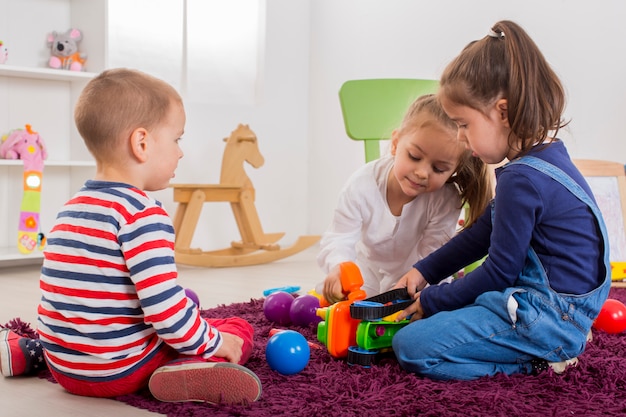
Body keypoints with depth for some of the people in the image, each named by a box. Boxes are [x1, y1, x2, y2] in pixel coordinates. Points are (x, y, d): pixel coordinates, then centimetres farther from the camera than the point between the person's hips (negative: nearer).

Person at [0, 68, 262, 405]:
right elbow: (165, 307, -24)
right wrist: (212, 343, -10)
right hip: (120, 371, -8)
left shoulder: (71, 208, 8)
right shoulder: (143, 215, -19)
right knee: (239, 329, 1)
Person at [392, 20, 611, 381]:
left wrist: (432, 301, -4)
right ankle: (549, 346, 11)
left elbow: (499, 272, -17)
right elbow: (482, 234, 16)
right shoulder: (547, 159, 9)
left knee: (410, 346, -14)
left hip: (543, 318, -11)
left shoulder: (522, 179, -24)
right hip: (559, 311, 11)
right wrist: (424, 271, 15)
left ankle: (534, 362, -6)